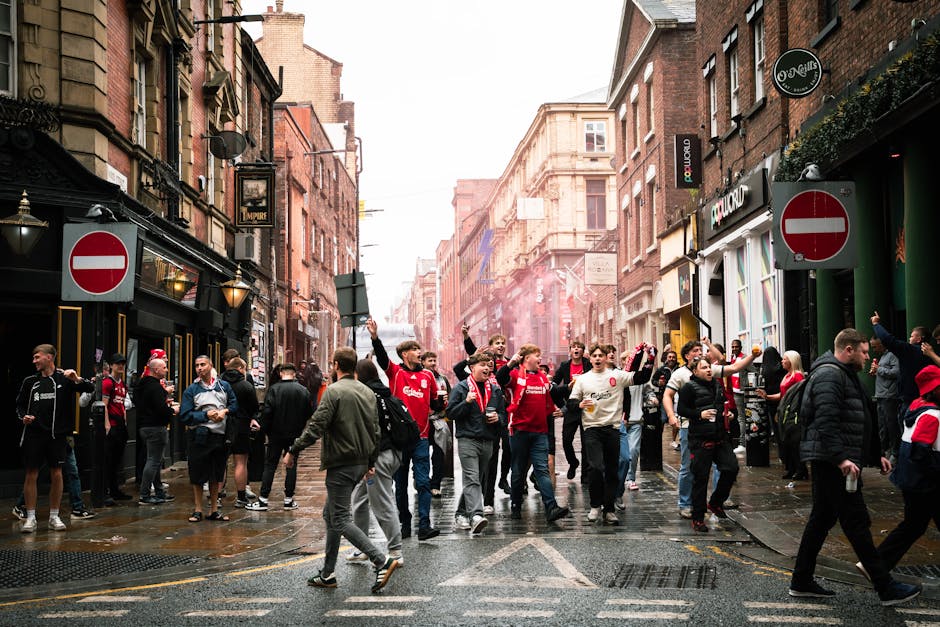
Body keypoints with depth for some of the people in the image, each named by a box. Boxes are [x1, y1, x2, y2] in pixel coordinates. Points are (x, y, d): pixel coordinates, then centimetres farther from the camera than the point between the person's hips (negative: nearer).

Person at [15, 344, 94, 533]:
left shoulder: (64, 379, 1)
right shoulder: (30, 381, 8)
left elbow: (91, 388, -4)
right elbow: (20, 405, 17)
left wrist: (77, 380, -22)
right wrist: (23, 416, -3)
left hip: (56, 435, -1)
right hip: (33, 434, 1)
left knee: (56, 474, 3)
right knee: (31, 475, 1)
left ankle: (54, 517, 14)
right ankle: (31, 518, 8)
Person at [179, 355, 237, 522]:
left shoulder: (224, 386, 8)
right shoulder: (191, 390, -1)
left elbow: (235, 405, 11)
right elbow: (185, 416, -7)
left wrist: (225, 411, -9)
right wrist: (206, 415, -15)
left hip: (220, 436, 3)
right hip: (199, 437, -3)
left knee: (216, 475, 11)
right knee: (197, 476, 2)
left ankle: (214, 510, 21)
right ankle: (197, 510, 13)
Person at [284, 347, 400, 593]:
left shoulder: (334, 391, -13)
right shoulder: (368, 392, 11)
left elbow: (316, 427, -18)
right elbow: (375, 431, 15)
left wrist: (293, 451, -7)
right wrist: (371, 463, 23)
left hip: (341, 464, -8)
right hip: (361, 462, 8)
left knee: (341, 520, -6)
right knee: (330, 514, 17)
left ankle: (382, 561, -17)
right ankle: (328, 574, 19)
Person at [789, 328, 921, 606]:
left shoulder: (845, 375, 21)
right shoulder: (829, 375, -14)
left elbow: (857, 422, 27)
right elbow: (826, 421, -25)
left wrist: (875, 455, 22)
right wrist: (841, 458, -30)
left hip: (830, 463, 11)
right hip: (833, 464, -11)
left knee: (821, 519, 13)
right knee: (857, 522, -7)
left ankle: (801, 581, 18)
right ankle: (886, 588, -3)